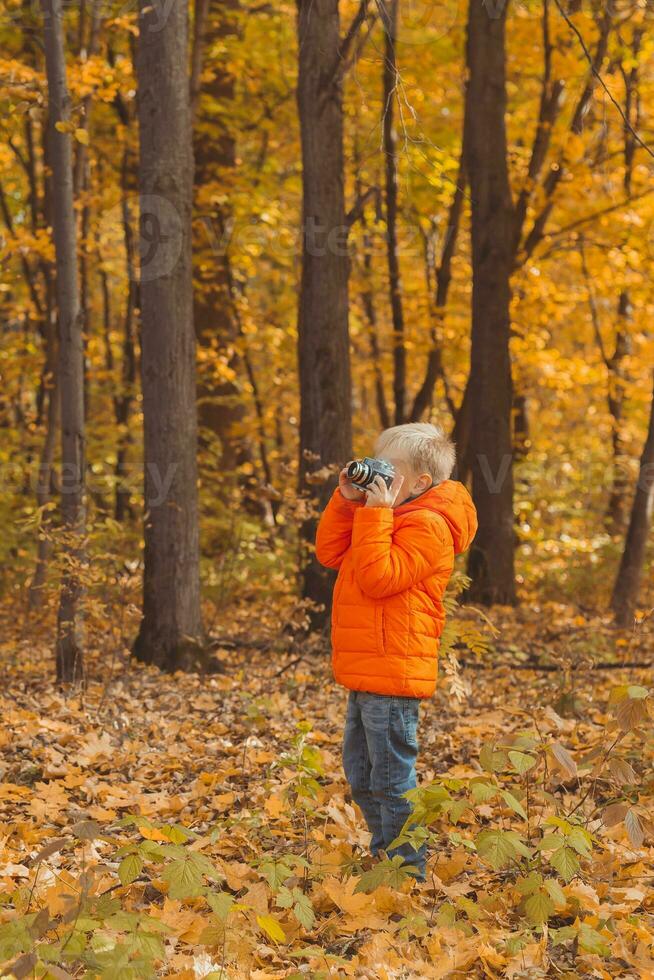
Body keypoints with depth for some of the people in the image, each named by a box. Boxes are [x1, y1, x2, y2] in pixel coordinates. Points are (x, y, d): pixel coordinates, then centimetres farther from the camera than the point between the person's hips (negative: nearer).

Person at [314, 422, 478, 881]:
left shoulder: (428, 525, -15)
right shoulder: (392, 515, 16)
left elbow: (378, 577, -25)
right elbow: (330, 553, 14)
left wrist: (375, 514, -21)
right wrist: (347, 502, 3)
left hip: (392, 672, -11)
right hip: (366, 672, 11)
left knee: (391, 777, -5)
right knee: (360, 772, 20)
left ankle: (410, 871, 4)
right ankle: (383, 856, 32)